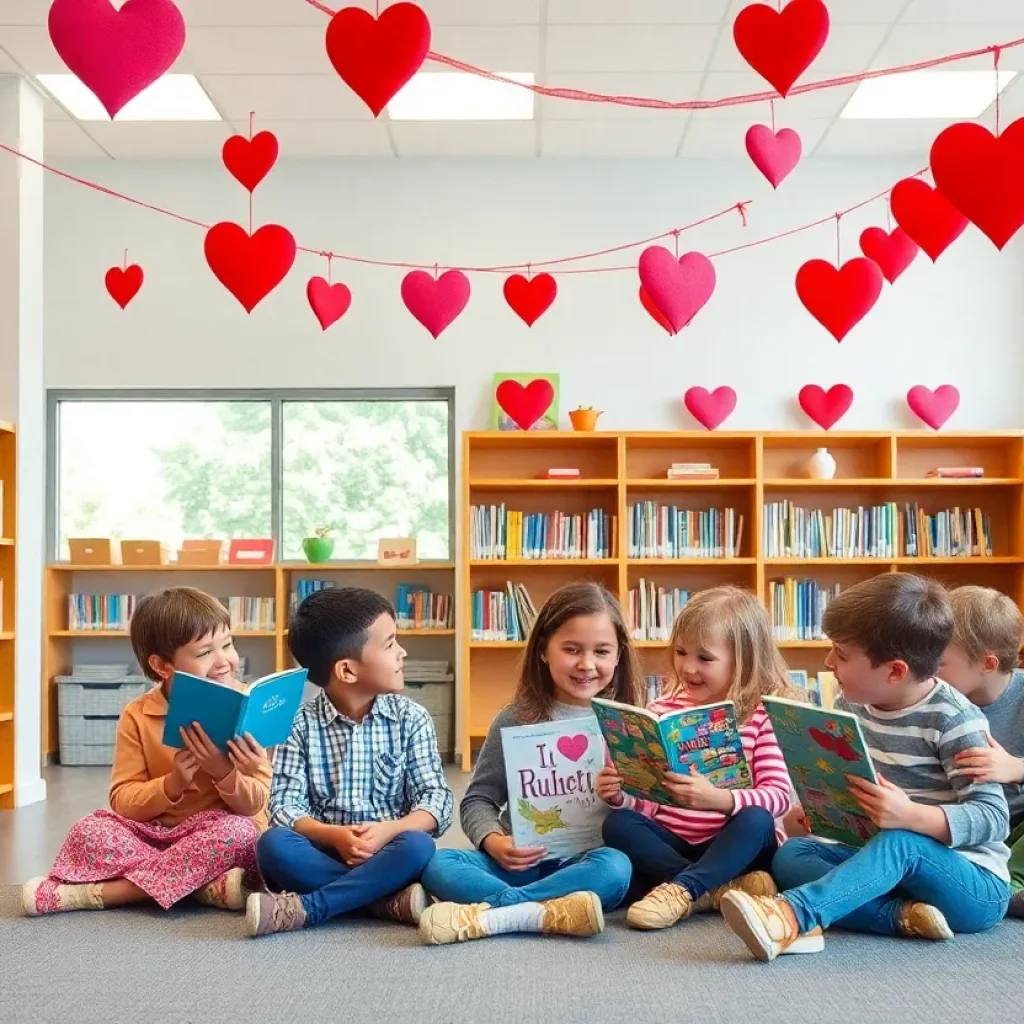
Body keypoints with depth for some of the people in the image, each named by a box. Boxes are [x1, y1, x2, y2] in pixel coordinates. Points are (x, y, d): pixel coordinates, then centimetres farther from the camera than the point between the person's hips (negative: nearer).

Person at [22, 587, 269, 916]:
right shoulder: (137, 716, -2)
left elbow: (254, 804, -9)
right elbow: (123, 801, -5)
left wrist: (224, 773, -30)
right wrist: (172, 784, -24)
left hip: (217, 834, -1)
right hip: (155, 833, 2)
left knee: (238, 833, -34)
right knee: (89, 832, -22)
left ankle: (96, 893, -25)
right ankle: (209, 885, -26)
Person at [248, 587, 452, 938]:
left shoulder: (411, 718, 2)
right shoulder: (301, 722, -1)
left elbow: (437, 798, -4)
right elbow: (285, 805, -7)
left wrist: (388, 830, -23)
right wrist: (334, 836, -26)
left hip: (386, 852, 1)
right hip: (325, 851, 0)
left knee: (418, 845, -31)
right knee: (273, 843, -29)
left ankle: (305, 908, -29)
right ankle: (389, 898, -28)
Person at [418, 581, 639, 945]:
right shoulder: (515, 721, 5)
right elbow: (478, 799, 6)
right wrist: (494, 842, -15)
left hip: (586, 862, -1)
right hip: (520, 863, 1)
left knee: (615, 868, -34)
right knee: (435, 864, -22)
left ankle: (481, 914, -33)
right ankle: (548, 913, -36)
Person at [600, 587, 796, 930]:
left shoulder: (765, 714, -6)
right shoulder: (664, 710, 5)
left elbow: (778, 796, -17)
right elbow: (649, 798, 5)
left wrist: (717, 798, -34)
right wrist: (620, 795, -18)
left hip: (733, 846, -3)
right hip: (672, 843, 4)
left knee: (757, 819, -32)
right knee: (618, 823, -22)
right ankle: (721, 888, -28)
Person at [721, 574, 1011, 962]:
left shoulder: (954, 720, -17)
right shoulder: (851, 705, 2)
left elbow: (993, 817, -21)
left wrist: (910, 815, -36)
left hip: (976, 885, -7)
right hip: (885, 857, 7)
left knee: (900, 842, -37)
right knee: (790, 855, -12)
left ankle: (792, 915, -54)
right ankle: (903, 916, -29)